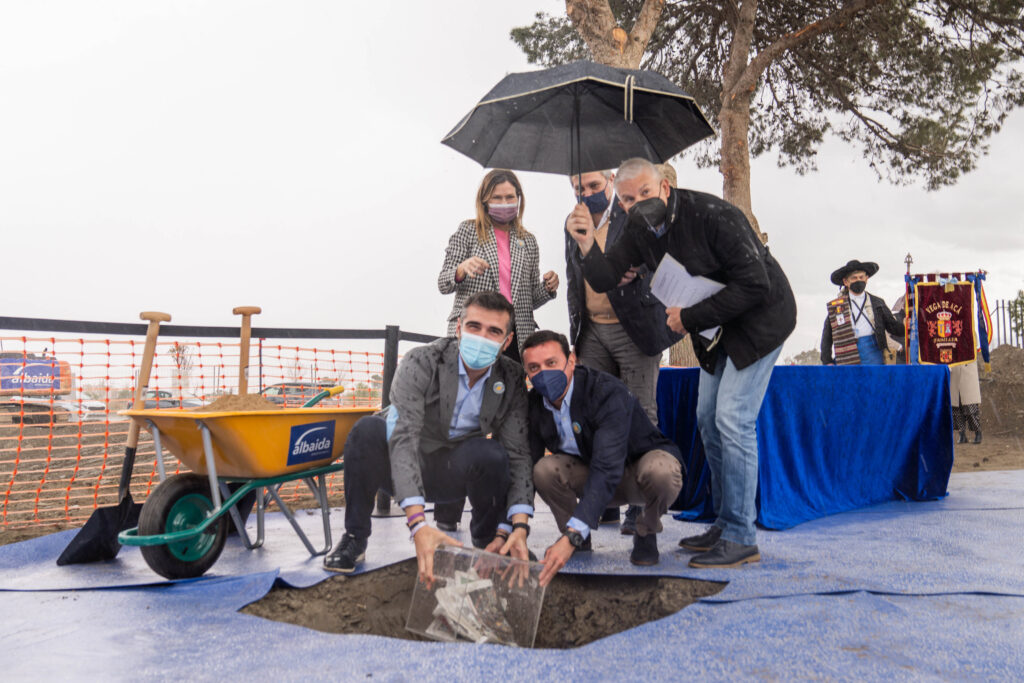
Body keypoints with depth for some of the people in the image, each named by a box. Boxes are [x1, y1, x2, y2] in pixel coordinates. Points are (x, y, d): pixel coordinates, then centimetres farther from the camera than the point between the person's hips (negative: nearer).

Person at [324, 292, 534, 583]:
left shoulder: (511, 379, -11)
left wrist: (519, 526, -28)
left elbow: (519, 455, -12)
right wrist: (418, 524, -47)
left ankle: (488, 543, -4)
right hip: (403, 468, -1)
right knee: (368, 429, -33)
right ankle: (355, 538, -13)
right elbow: (403, 438, -35)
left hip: (454, 473, 2)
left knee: (491, 454, -32)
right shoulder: (421, 363, -23)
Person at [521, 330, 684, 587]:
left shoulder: (608, 393, -32)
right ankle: (581, 540, 1)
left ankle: (646, 533, -6)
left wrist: (572, 536, -51)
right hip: (588, 474, 4)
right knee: (545, 469, -25)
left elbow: (607, 470, -42)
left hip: (641, 463, -4)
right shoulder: (535, 403, -12)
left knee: (660, 471, -39)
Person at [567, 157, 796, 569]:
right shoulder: (641, 230, -3)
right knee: (708, 418, 8)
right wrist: (587, 245, -24)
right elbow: (605, 279, -5)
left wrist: (690, 318, -23)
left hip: (759, 317, -8)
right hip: (718, 325, 8)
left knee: (733, 419, -14)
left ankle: (741, 539, -6)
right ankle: (725, 524, 20)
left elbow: (755, 286, -26)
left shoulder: (713, 216, -26)